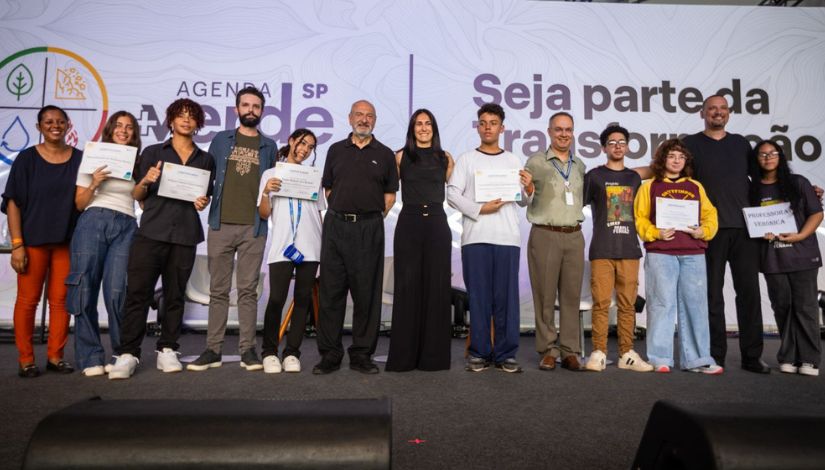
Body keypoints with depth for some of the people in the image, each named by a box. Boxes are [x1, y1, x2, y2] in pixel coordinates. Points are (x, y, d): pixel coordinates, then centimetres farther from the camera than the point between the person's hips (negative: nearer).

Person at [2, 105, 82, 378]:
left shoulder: (80, 159, 6)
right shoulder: (27, 159, 1)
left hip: (68, 240, 2)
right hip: (33, 240, -1)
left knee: (61, 300, 5)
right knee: (28, 300, 3)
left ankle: (55, 356, 15)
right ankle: (25, 359, 14)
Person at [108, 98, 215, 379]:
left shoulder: (205, 160, 15)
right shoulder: (152, 152, 10)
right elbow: (137, 196, 10)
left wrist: (203, 202, -3)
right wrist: (145, 181, -11)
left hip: (185, 235, 2)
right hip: (151, 231, -1)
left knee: (175, 295, 4)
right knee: (138, 292, -6)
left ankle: (167, 350, 12)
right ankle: (128, 353, -2)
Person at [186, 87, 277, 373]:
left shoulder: (268, 146, 12)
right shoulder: (221, 140, 12)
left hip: (254, 228, 0)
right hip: (221, 224, 1)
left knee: (248, 290, 1)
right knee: (218, 290, 4)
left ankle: (247, 349, 8)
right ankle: (213, 349, 11)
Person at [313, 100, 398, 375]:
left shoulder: (384, 154, 9)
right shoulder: (336, 150, 13)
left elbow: (390, 195, 10)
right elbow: (328, 189, 15)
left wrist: (375, 216, 1)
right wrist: (340, 212, 5)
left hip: (369, 228, -1)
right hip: (336, 225, 1)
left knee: (367, 293, 1)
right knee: (331, 291, 2)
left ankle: (362, 355, 12)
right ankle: (330, 354, 11)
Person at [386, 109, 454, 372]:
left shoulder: (445, 158, 11)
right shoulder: (400, 157, 8)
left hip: (437, 224, 1)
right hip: (408, 224, -1)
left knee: (436, 286, 2)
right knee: (407, 286, -1)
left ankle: (434, 354, 12)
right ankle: (404, 355, 8)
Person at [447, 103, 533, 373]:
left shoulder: (513, 161, 17)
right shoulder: (466, 159, 11)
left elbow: (522, 202, 14)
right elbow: (452, 194, 0)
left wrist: (529, 189, -7)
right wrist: (479, 209, -11)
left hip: (508, 238, 2)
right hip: (475, 237, -1)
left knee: (506, 297, 0)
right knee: (478, 297, 1)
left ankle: (505, 354, 9)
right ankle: (479, 353, 9)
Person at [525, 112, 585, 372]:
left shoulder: (580, 165, 15)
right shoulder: (536, 162, 3)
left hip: (574, 236, 4)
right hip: (545, 235, -3)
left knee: (571, 295, 4)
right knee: (545, 296, 0)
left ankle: (570, 352, 12)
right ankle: (548, 350, 9)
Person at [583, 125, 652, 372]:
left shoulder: (634, 178, 16)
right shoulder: (594, 176, 6)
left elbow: (638, 214, 22)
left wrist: (638, 244, 17)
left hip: (629, 250, 3)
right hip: (602, 250, -3)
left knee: (627, 304, 4)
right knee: (601, 302, -4)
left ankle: (627, 354, 11)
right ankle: (599, 353, 3)